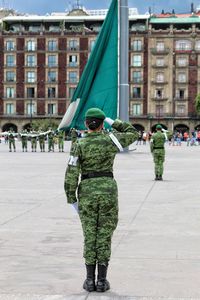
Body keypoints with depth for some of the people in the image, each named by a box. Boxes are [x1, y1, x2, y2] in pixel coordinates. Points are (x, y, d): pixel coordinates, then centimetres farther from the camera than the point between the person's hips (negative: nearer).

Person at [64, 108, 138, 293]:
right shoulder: (110, 139, -3)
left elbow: (71, 174, -9)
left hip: (87, 192, 0)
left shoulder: (79, 144, -5)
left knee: (90, 236, 8)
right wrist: (112, 122, 15)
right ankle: (102, 280, 5)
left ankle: (90, 280, 8)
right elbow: (133, 134, 15)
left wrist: (72, 200, -1)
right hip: (108, 190, 0)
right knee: (104, 235, 5)